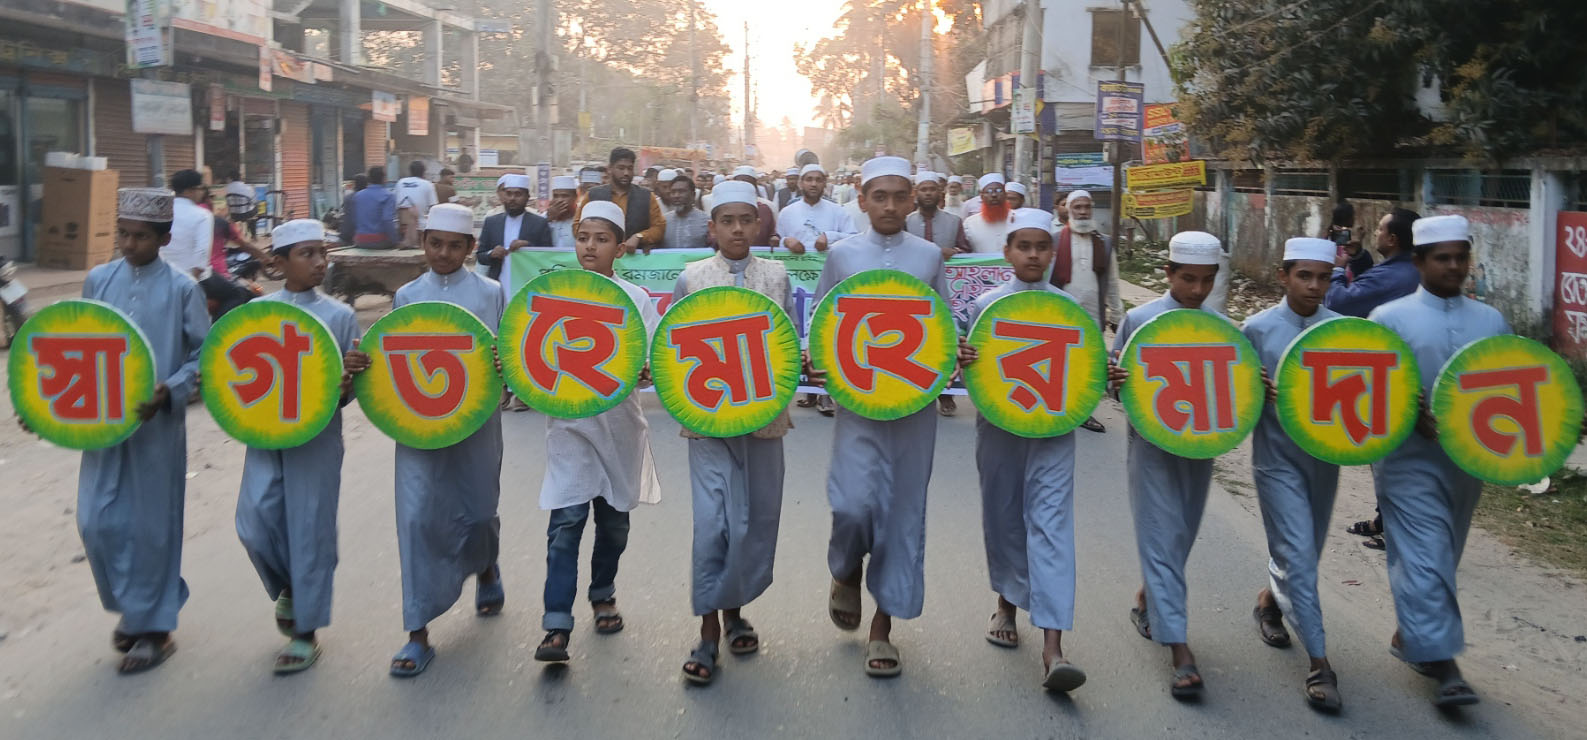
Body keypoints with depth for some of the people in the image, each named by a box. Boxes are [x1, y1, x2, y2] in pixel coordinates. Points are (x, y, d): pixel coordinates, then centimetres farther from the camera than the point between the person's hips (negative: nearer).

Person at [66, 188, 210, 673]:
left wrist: (169, 391, -18)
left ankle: (154, 627, 18)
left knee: (151, 525, 4)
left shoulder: (181, 287, -6)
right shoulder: (98, 280, 5)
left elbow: (206, 354, -4)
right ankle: (131, 606, 30)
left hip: (157, 425, -4)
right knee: (98, 523, 6)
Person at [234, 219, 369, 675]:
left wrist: (346, 384, -20)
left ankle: (305, 632, 15)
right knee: (255, 522, -7)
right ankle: (287, 589, 25)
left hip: (318, 437, -2)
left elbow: (350, 383, 3)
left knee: (309, 530, 2)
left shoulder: (340, 316, 1)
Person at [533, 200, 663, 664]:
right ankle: (557, 626, -10)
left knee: (614, 519, 13)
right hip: (569, 421, -1)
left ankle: (603, 594, 37)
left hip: (619, 423, 2)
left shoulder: (635, 299, 2)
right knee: (566, 520, -10)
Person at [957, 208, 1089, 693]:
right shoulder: (985, 306, 2)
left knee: (1051, 525, -10)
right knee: (1003, 519, 13)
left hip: (1053, 430, -1)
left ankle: (1052, 648, -16)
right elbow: (971, 373, 3)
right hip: (998, 428, 1)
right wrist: (962, 361, -20)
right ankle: (1007, 604, 40)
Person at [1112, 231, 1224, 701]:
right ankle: (1178, 647, -6)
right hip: (1152, 445, -4)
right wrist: (1114, 377, -24)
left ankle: (1149, 599, 42)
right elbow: (1114, 374, -1)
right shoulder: (1140, 321, -6)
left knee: (1181, 537, 16)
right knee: (1162, 538, -5)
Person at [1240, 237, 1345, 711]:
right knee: (1298, 555, -7)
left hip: (1325, 456, 4)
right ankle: (1319, 663, -2)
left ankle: (1270, 601, 48)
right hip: (1277, 458, -4)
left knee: (1306, 552, 18)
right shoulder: (1258, 329, -6)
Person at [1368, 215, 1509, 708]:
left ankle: (1409, 636, 34)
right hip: (1410, 458, -5)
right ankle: (1442, 664, -8)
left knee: (1442, 556, 16)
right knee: (1425, 556, -9)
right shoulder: (1389, 319, -4)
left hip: (1470, 459, 5)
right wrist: (1411, 414, -23)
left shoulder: (1491, 322, 9)